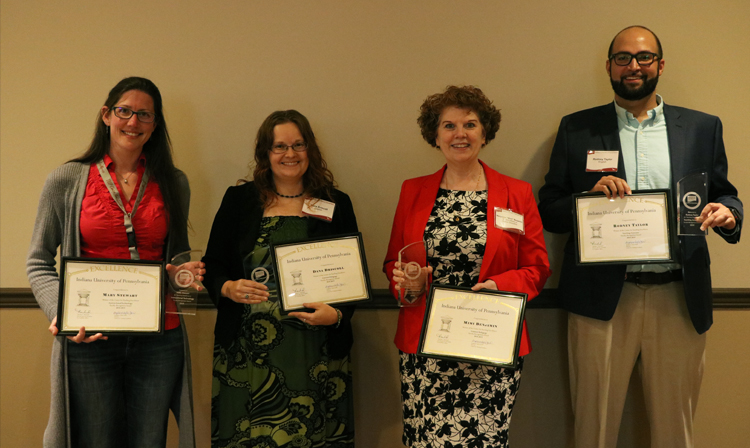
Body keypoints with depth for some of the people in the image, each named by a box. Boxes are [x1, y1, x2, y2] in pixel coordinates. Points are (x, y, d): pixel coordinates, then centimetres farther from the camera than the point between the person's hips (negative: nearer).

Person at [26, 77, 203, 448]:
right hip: (89, 339, -2)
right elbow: (39, 261, 3)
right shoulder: (67, 181, 1)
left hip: (159, 340, 2)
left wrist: (186, 272, -5)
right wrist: (60, 311, -13)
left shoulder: (173, 183, 7)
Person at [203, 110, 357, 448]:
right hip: (247, 353, 0)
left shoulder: (337, 205, 7)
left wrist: (336, 314, -11)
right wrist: (229, 288, -12)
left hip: (314, 354, 0)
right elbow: (212, 265, 9)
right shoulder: (239, 200, 7)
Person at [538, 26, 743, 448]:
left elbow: (724, 195, 13)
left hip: (680, 300, 1)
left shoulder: (702, 127, 9)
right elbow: (549, 210, 4)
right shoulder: (576, 128, 6)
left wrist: (727, 213, -11)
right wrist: (589, 197, -16)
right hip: (602, 298, -1)